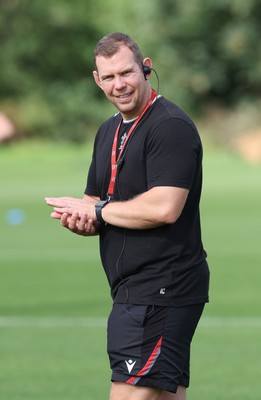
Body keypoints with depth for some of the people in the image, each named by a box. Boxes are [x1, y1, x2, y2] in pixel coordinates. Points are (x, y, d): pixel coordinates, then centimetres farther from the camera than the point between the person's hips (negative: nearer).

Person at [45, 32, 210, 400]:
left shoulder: (171, 126, -13)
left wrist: (97, 210, -11)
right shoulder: (109, 132, 18)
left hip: (162, 292, -10)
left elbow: (164, 208, -23)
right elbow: (94, 203, 24)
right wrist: (79, 220, -1)